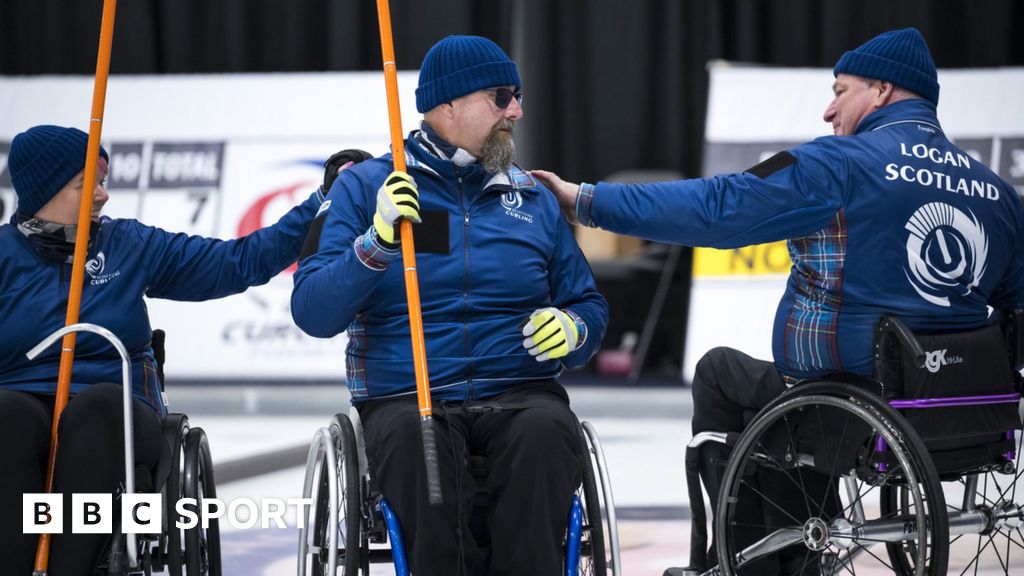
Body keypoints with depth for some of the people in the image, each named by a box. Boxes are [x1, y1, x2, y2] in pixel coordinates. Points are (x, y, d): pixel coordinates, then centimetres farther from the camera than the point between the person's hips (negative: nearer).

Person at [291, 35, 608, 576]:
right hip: (402, 399, -2)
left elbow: (588, 305, 22)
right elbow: (312, 313, -2)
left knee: (545, 431, -33)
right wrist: (375, 244, -17)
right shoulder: (364, 187, 7)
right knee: (410, 438, -36)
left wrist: (573, 327, -3)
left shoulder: (533, 197, 17)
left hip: (520, 393, 2)